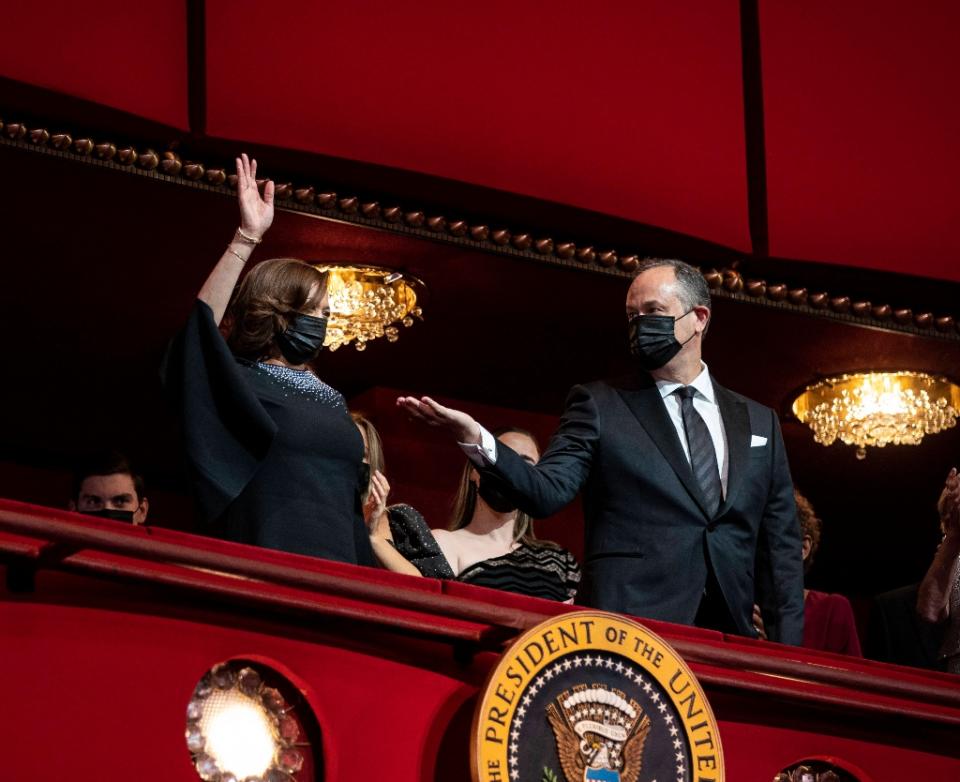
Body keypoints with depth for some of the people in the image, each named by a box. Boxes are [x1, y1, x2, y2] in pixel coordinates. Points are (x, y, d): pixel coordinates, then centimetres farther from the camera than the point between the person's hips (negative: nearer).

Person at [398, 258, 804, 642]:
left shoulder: (759, 422, 16)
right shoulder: (600, 405, 7)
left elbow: (780, 547, 14)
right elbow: (546, 491, -7)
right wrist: (476, 439, -24)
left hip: (729, 635, 3)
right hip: (629, 631, -3)